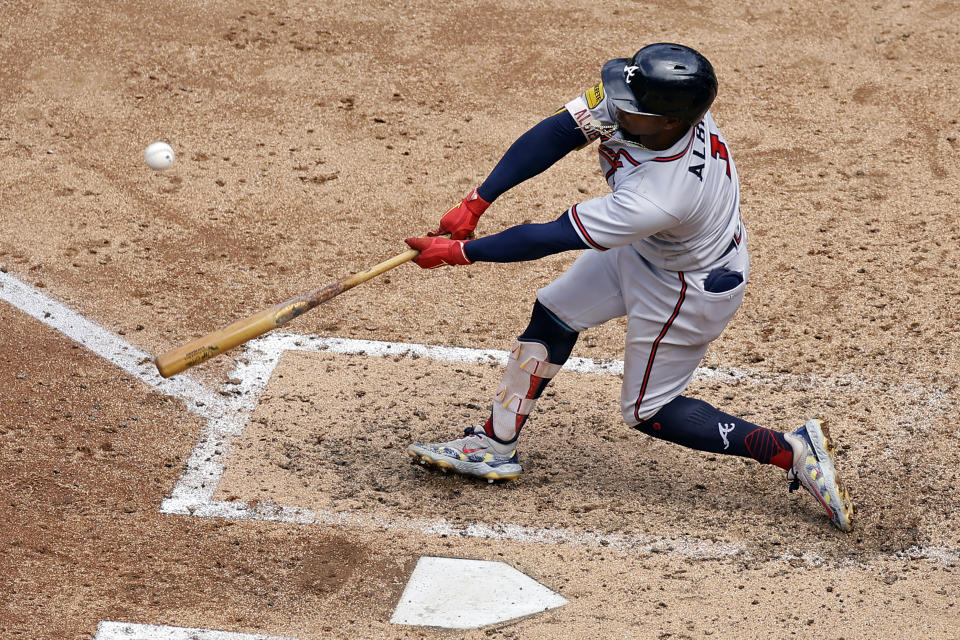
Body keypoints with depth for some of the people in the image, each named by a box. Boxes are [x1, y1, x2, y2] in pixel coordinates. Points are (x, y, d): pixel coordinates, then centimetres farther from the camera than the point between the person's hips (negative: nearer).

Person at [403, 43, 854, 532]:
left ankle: (793, 452, 11)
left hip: (688, 287, -8)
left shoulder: (657, 201, -44)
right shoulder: (648, 97, -26)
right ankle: (493, 447, 26)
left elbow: (551, 237, -34)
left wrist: (461, 252, -24)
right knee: (553, 314, 12)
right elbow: (555, 135, -20)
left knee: (648, 412, 9)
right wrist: (477, 202, -24)